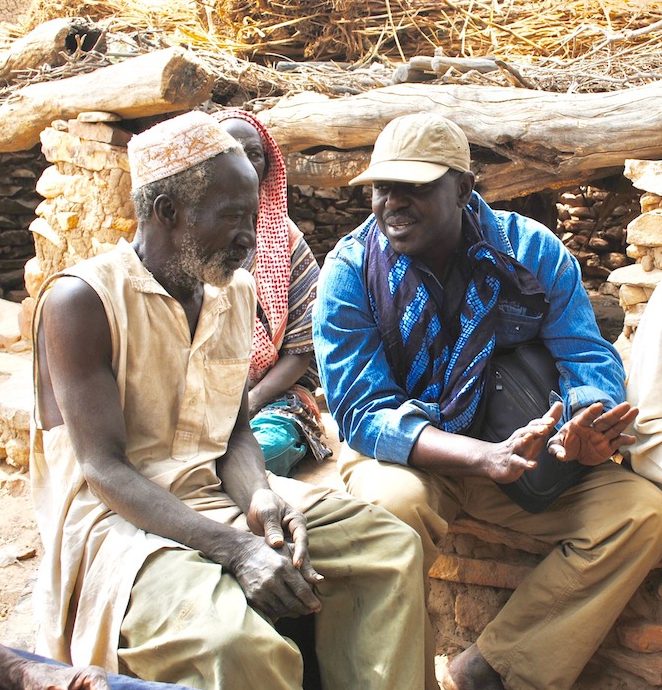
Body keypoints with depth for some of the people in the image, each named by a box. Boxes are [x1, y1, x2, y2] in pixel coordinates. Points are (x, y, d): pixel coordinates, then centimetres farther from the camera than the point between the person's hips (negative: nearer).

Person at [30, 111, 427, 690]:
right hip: (114, 514, -6)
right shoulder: (80, 300, -14)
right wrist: (237, 549, -28)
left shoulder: (236, 290, 7)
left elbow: (236, 431, 10)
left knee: (390, 546, -6)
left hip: (215, 494, 7)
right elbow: (104, 467, -19)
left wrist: (260, 497, -14)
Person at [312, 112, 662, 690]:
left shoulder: (533, 250, -6)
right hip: (402, 455, -3)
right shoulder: (351, 269, -13)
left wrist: (586, 427, -32)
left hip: (517, 443, 3)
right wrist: (487, 458, -34)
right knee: (393, 507, -37)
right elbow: (364, 413, -18)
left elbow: (590, 358, -6)